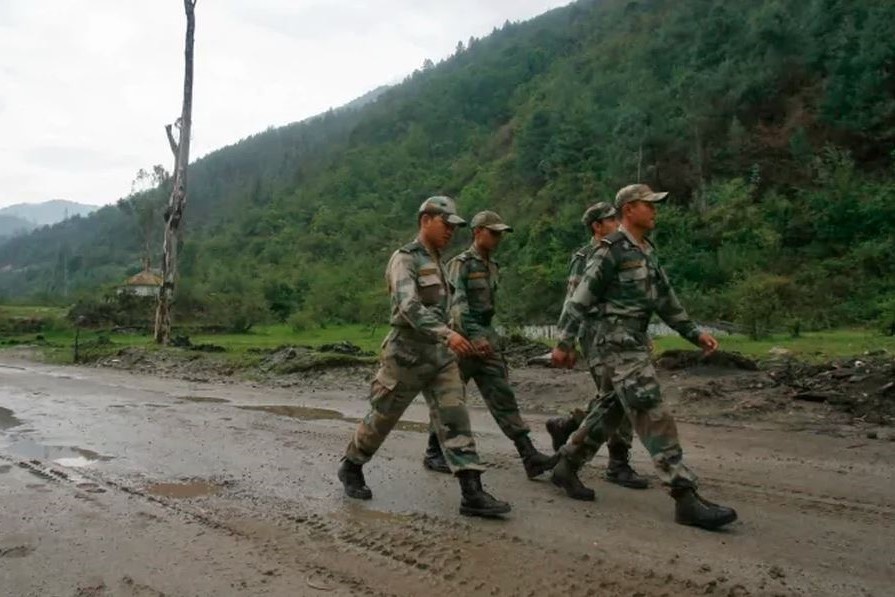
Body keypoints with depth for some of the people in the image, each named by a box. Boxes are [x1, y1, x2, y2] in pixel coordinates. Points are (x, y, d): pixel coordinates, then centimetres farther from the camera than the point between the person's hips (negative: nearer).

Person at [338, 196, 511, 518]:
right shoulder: (404, 258, -12)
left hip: (440, 355, 7)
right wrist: (447, 333, -40)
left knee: (455, 419, -5)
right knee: (382, 419, 8)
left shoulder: (436, 262, 14)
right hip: (407, 355, -7)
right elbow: (409, 307, -29)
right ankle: (351, 468, 31)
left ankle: (472, 493, -8)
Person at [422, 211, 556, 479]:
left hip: (487, 337, 7)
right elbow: (458, 305, -22)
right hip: (463, 336, -7)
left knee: (503, 396, 0)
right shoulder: (460, 264, -10)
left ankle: (529, 456, -4)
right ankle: (433, 453, 19)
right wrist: (474, 337, -32)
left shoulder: (493, 266, 14)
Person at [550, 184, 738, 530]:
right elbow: (580, 298, -13)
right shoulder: (612, 251, -12)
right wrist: (564, 343, -13)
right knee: (653, 416, -12)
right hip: (619, 343, -10)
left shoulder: (647, 251, 15)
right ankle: (686, 499, -12)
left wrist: (694, 333, 16)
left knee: (613, 409, 13)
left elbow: (665, 297, 20)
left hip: (636, 343, 10)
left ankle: (566, 468, 25)